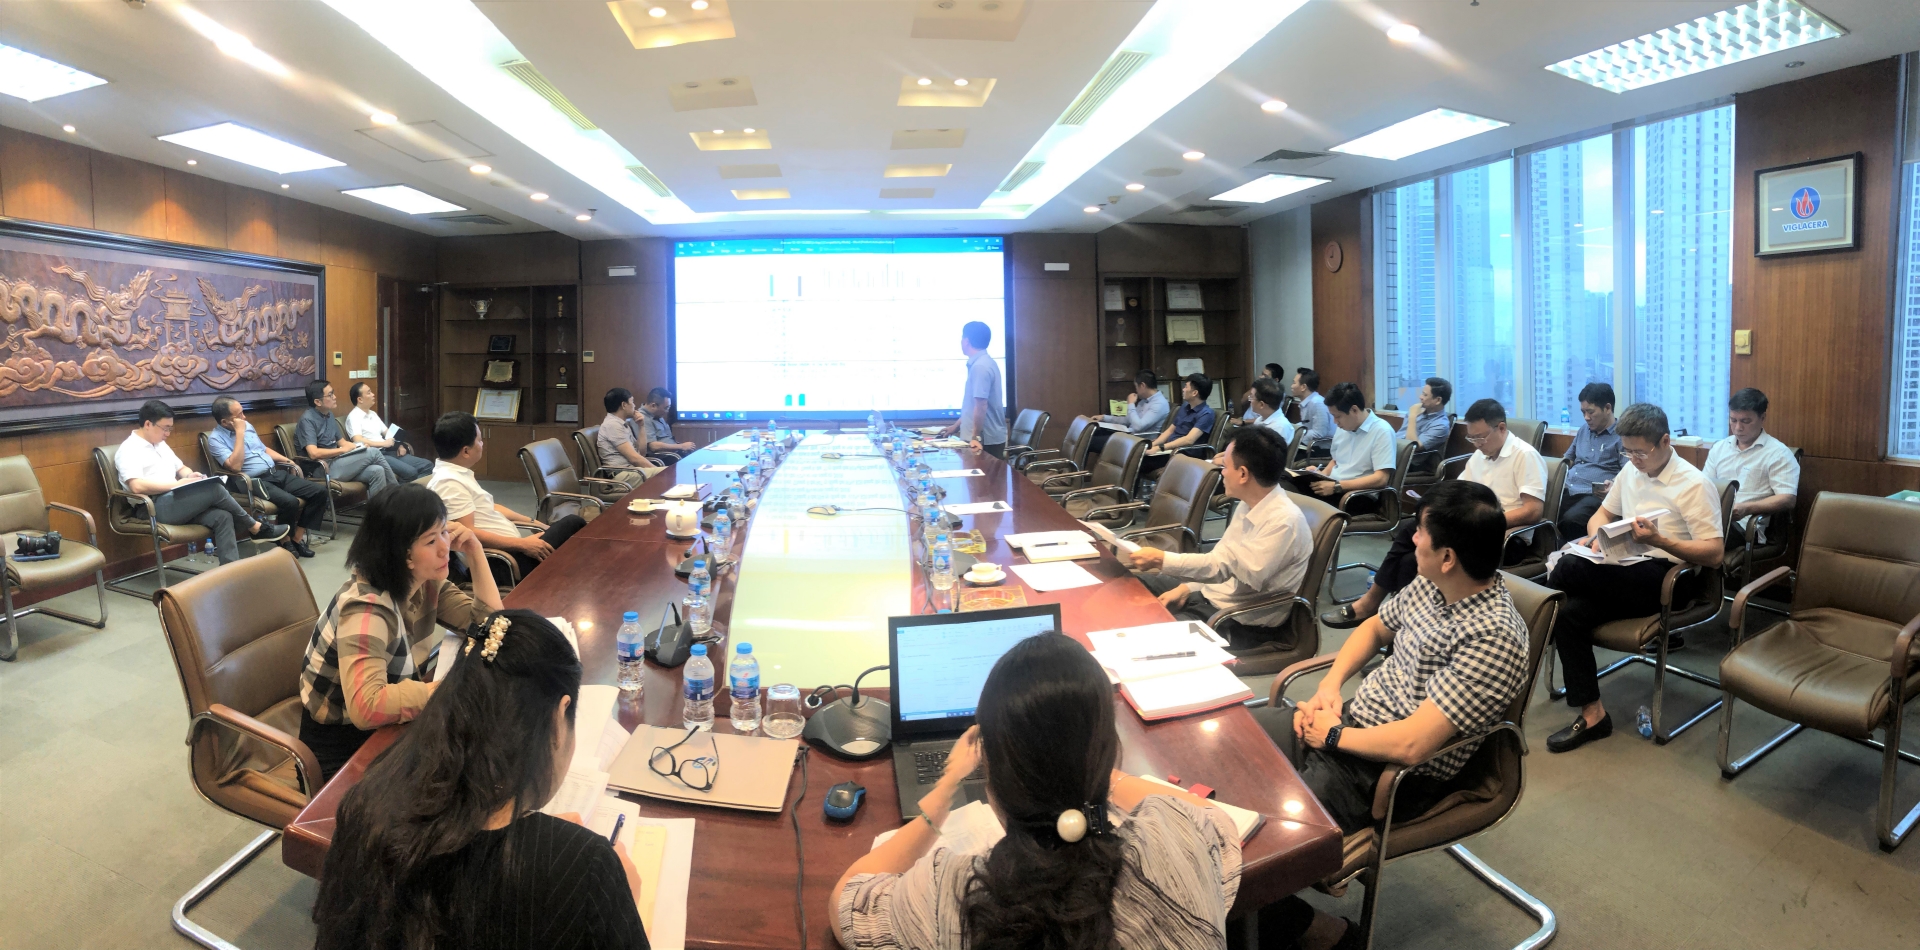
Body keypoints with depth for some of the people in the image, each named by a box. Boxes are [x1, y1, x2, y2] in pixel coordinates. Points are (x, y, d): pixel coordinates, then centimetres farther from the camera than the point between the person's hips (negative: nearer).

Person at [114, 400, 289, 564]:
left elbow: (181, 468, 29)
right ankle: (256, 528, -8)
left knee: (222, 516, -20)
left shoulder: (160, 444, 21)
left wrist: (190, 476, 4)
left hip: (176, 503, 8)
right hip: (156, 508, -8)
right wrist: (177, 484, -18)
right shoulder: (129, 450, -6)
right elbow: (137, 486, -20)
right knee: (215, 490, -25)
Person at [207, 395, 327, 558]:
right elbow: (235, 466, -23)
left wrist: (288, 461, 15)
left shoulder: (247, 425, 15)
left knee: (320, 491, -8)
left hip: (276, 473, 8)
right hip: (254, 482, -8)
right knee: (290, 502, -33)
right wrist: (239, 433, -18)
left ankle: (297, 538, -1)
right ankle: (285, 541, -4)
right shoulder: (215, 438, -7)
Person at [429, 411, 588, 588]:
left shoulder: (458, 474, 11)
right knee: (573, 524, -11)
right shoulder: (449, 482, -18)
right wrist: (522, 544, -23)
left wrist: (534, 523, 18)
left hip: (509, 549, 10)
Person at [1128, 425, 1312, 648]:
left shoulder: (1283, 521, -25)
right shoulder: (1249, 505, 2)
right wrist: (1186, 589, -2)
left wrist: (1163, 560, -31)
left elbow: (1230, 569, -32)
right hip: (1212, 594, 9)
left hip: (1244, 623, -9)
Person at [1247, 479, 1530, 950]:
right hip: (1350, 719, 9)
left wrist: (1334, 735, -14)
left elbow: (1411, 745, -30)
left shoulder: (1493, 637, -26)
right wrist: (1329, 686, 4)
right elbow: (1375, 628, 19)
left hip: (1394, 777, -8)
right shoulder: (1430, 586, -1)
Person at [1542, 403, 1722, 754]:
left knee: (1567, 569, -34)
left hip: (1667, 579, -7)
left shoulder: (1694, 484, -6)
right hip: (1626, 573, 7)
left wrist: (1657, 539, -24)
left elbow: (1714, 553, -11)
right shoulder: (1630, 471, 14)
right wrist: (1598, 537, 2)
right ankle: (1592, 714, -19)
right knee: (1569, 613, -24)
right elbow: (1602, 514, 26)